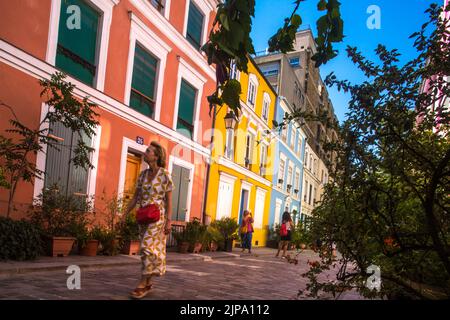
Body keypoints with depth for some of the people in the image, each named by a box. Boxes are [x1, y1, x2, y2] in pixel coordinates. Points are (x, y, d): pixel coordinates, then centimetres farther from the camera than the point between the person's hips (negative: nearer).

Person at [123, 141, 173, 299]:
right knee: (150, 249, 10)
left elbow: (169, 200, -8)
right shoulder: (143, 175, 8)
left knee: (148, 247, -12)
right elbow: (135, 197, 12)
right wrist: (125, 215, 9)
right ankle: (148, 283, 18)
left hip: (158, 216, -6)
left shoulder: (165, 174, -9)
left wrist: (168, 221, -13)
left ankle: (142, 284, -5)